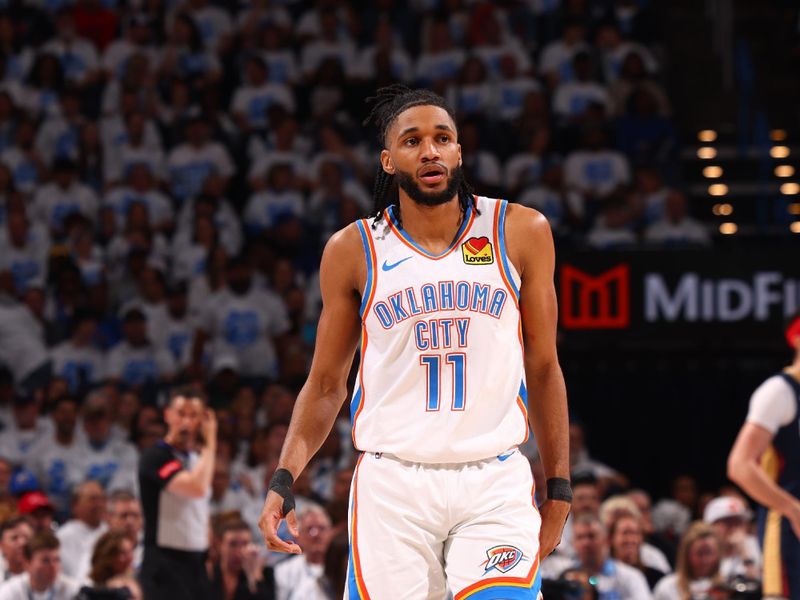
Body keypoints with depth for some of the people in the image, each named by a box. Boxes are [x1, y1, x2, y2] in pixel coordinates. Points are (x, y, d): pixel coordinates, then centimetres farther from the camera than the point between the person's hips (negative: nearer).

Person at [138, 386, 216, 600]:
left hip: (196, 564, 8)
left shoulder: (198, 458, 14)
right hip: (165, 565, -8)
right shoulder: (155, 458, -12)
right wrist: (210, 444, -17)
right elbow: (196, 487, -27)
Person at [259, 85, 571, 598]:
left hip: (494, 482, 0)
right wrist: (284, 480, -2)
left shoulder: (521, 233, 5)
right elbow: (326, 384, 11)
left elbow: (543, 370, 11)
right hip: (392, 485, 0)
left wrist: (559, 489, 8)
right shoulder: (354, 250, 4)